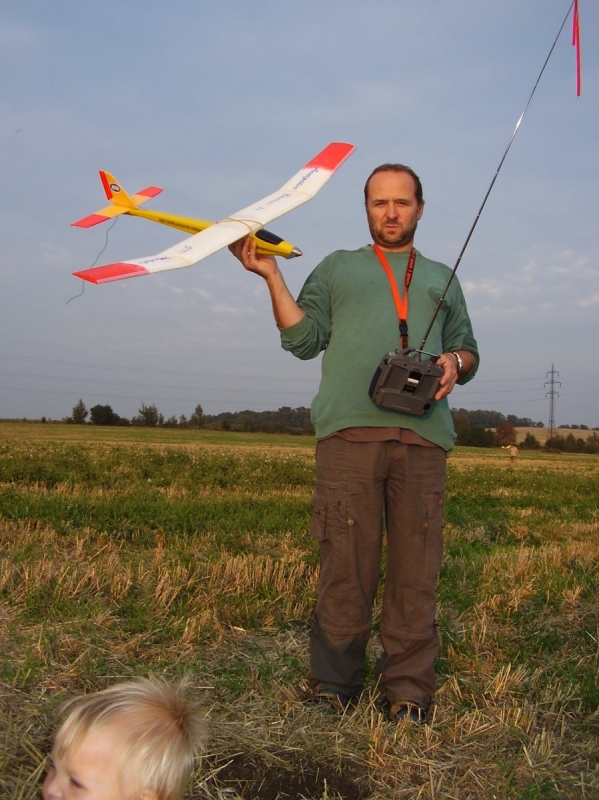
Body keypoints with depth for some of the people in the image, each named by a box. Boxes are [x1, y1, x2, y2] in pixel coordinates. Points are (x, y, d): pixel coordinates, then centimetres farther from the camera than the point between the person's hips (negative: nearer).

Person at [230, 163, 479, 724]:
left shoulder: (442, 278, 28)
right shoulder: (337, 267, 23)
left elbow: (468, 353, 24)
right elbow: (302, 338, 11)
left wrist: (454, 363, 1)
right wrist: (271, 275, 3)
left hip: (423, 437, 2)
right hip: (348, 431, -1)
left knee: (415, 570, -1)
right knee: (344, 566, -3)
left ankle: (409, 694, 7)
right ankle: (332, 689, 8)